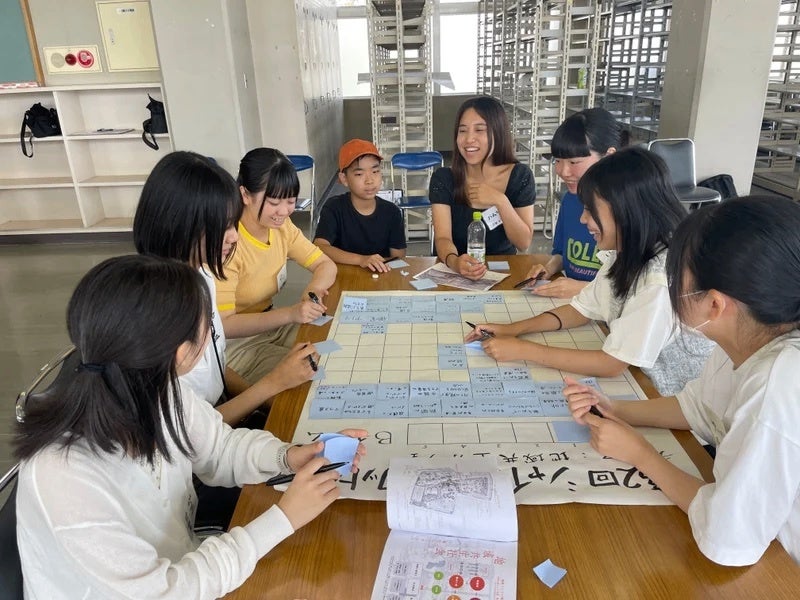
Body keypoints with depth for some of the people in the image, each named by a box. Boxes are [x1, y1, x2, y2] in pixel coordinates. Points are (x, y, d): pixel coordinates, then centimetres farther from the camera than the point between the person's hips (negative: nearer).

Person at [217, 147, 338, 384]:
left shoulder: (282, 226, -4)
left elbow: (326, 265, 1)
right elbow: (222, 325, -28)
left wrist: (314, 289, -22)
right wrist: (290, 313, -37)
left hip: (272, 326, 7)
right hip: (232, 344, -7)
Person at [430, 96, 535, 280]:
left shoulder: (520, 176, -4)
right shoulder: (443, 178, -6)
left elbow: (523, 243, -6)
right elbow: (442, 237, -15)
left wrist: (500, 201, -18)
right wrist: (454, 261, -35)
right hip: (455, 273, 0)